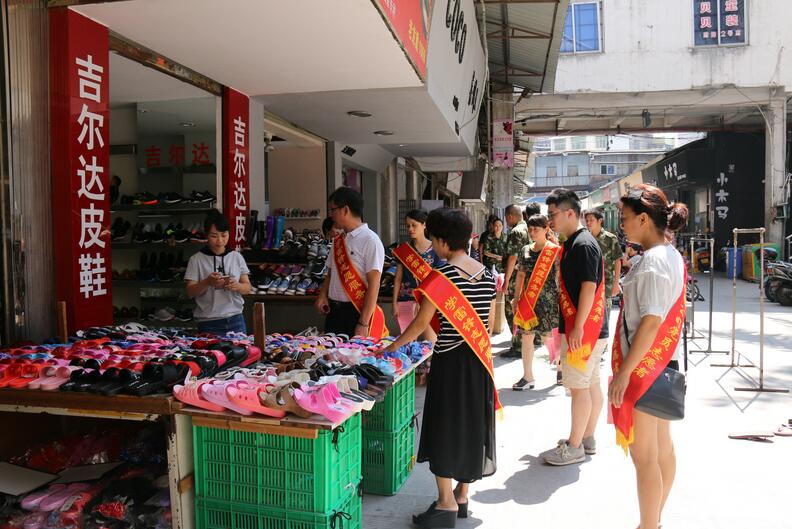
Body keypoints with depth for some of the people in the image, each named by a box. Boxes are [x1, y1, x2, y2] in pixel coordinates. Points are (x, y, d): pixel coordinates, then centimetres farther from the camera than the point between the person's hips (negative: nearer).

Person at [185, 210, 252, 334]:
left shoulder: (237, 257, 5)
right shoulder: (197, 260, -1)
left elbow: (247, 288, 6)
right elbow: (190, 292, -3)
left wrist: (237, 286, -15)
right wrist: (207, 282, -21)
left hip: (235, 320, 2)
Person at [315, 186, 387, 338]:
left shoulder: (370, 240, -12)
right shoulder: (338, 241, 10)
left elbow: (374, 285, -16)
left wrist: (363, 324, -19)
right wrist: (322, 295, -2)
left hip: (356, 312, -6)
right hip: (333, 311, 7)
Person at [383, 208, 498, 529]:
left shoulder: (442, 276, -16)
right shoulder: (486, 274, 4)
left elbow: (421, 323, -11)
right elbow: (490, 321, 9)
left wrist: (395, 345, 2)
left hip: (450, 361, -7)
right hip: (480, 359, 7)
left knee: (444, 426, 4)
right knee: (472, 423, 14)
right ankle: (462, 496, 28)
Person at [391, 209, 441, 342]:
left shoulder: (435, 249, -2)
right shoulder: (403, 249, 6)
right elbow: (398, 278, 7)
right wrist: (394, 303, 2)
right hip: (406, 300, 2)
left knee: (431, 342, -4)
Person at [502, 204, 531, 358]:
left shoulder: (516, 232, -15)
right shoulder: (528, 229, 13)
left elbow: (512, 257, -21)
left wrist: (506, 280, -18)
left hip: (516, 278, -9)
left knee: (512, 312, -4)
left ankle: (517, 347, -2)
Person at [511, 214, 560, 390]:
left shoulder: (555, 250, -5)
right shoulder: (525, 250, 9)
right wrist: (517, 299, 12)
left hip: (548, 299, -5)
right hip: (528, 299, 5)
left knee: (548, 337, 0)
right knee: (526, 335, 5)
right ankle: (527, 377, 14)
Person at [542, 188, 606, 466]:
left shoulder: (583, 245, -17)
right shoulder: (574, 243, 14)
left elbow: (589, 287, -22)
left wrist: (578, 327, -22)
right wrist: (571, 327, 21)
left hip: (583, 329, -10)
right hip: (590, 329, 10)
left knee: (578, 386, -2)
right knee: (591, 383, 16)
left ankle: (575, 447, 7)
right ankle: (588, 438, 27)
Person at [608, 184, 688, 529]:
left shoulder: (653, 260, -20)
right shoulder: (672, 255, 10)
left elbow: (650, 321, -24)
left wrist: (624, 371, -23)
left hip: (644, 365, -10)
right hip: (663, 362, 10)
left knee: (644, 454, -1)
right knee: (662, 446, 17)